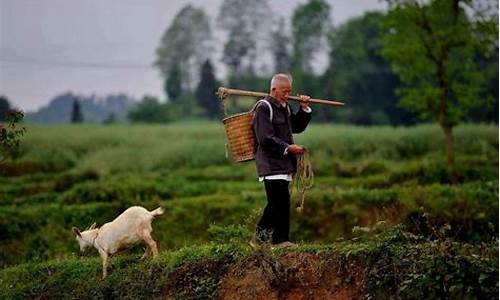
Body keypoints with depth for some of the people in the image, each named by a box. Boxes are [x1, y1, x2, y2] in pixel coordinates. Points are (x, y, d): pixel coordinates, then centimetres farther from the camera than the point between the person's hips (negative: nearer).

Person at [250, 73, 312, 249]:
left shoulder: (285, 107, 18)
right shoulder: (264, 108, -11)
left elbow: (297, 127, 23)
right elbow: (265, 138, -18)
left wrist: (304, 109, 11)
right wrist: (288, 148, -23)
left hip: (282, 164, 9)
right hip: (271, 165, -9)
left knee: (276, 203, 11)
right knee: (281, 202, -11)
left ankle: (259, 238, 18)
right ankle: (281, 240, -7)